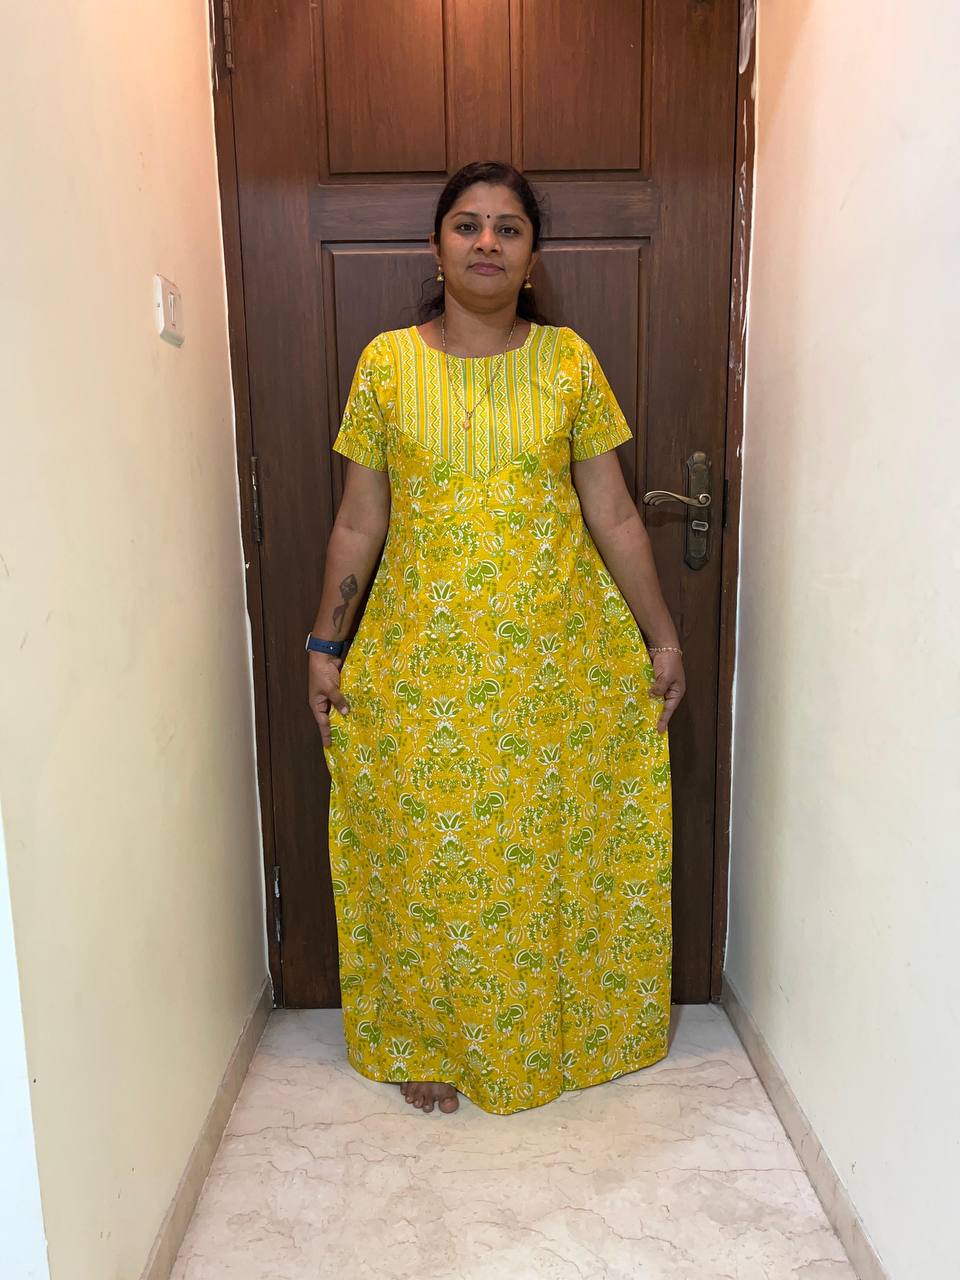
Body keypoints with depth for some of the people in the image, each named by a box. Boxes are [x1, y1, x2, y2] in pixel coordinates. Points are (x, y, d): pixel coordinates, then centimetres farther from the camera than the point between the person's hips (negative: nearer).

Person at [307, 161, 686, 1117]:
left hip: (559, 654, 1)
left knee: (555, 847, 12)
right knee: (430, 855, 9)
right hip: (425, 659, 0)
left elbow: (614, 516, 3)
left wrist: (662, 638, 3)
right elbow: (358, 524, 4)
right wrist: (325, 646, 3)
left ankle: (561, 1030, 36)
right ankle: (431, 1041, 33)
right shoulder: (386, 362, 1)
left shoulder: (568, 359, 2)